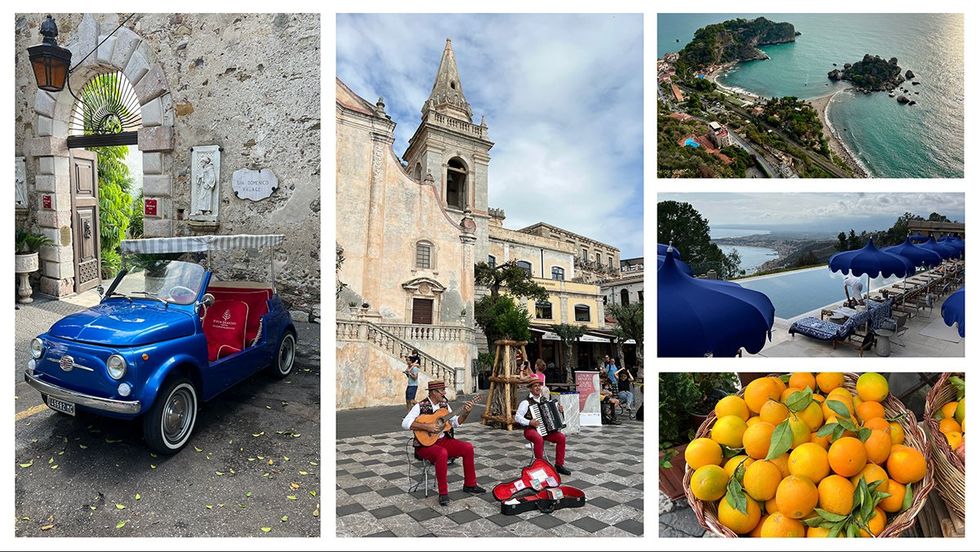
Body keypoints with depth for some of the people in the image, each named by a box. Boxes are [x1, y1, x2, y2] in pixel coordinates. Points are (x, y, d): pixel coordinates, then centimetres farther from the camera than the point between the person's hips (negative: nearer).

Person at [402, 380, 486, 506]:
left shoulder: (444, 405, 8)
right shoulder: (421, 406, -12)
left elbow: (456, 423, 12)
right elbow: (405, 423, -23)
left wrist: (465, 413, -5)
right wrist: (426, 427, -28)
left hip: (443, 440, 7)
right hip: (426, 443, -6)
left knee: (468, 447, -11)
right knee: (442, 453, -37)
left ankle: (469, 485, 4)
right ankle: (443, 493, -22)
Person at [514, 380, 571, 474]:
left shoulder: (544, 400, 12)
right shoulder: (526, 402, -7)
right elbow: (517, 417, -12)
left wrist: (560, 411, 4)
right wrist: (529, 422, -25)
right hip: (531, 430, -6)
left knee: (561, 437, -16)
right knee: (539, 439, -37)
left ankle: (559, 465, -6)